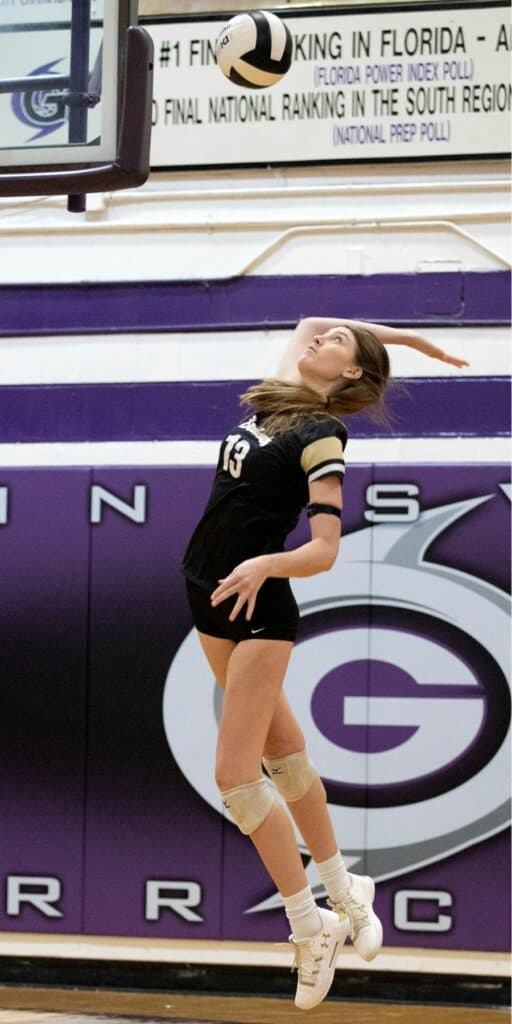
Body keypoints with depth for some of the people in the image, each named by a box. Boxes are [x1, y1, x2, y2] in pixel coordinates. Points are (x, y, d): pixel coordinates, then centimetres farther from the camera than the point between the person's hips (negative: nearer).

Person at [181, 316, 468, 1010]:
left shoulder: (321, 437, -14)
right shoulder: (275, 401, 6)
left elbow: (324, 550, -20)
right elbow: (306, 323, 24)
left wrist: (264, 565, -36)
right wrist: (398, 333, 22)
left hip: (259, 608, -8)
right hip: (211, 596, 8)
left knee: (236, 772, -11)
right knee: (282, 750, 13)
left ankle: (312, 926, -3)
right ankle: (342, 892, 22)